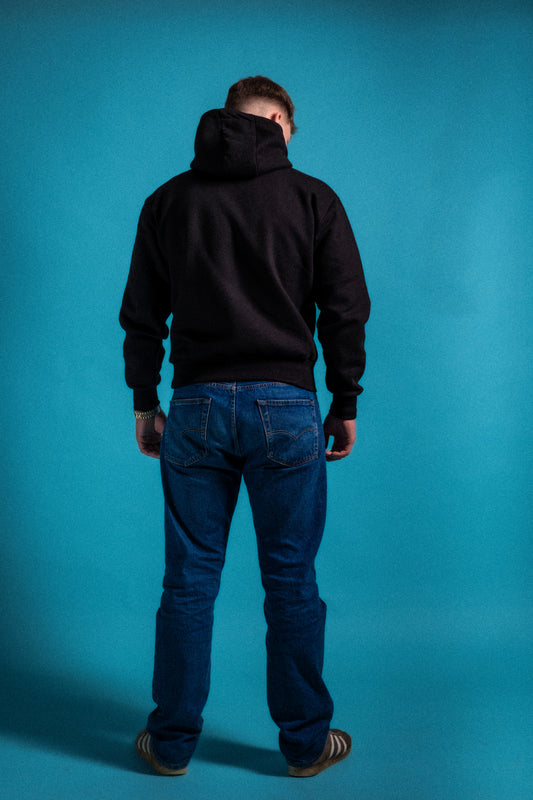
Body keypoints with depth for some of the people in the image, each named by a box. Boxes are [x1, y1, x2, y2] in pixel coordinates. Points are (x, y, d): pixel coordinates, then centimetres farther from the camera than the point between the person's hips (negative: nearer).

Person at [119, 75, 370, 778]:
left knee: (188, 582, 10)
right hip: (287, 407, -1)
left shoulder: (168, 200, 8)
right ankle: (306, 742, 22)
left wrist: (144, 404, 16)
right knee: (292, 583, 8)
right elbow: (345, 312, -1)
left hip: (196, 406, 2)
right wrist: (346, 405, 8)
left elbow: (141, 314, 8)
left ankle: (171, 743, 22)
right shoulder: (313, 198, 2)